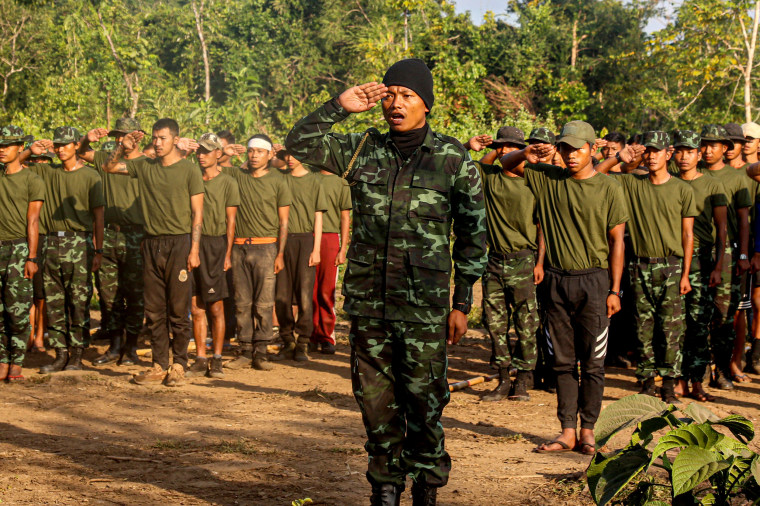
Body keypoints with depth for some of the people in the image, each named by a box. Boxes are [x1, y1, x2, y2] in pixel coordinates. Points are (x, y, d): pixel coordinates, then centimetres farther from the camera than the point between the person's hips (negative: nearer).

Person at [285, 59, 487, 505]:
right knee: (375, 400, 9)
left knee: (424, 399, 1)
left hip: (423, 304, -3)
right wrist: (339, 107, -4)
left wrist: (463, 303, 1)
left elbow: (472, 237, 3)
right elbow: (299, 145, 6)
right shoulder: (363, 150, 7)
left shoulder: (455, 160, 0)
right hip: (368, 300, 3)